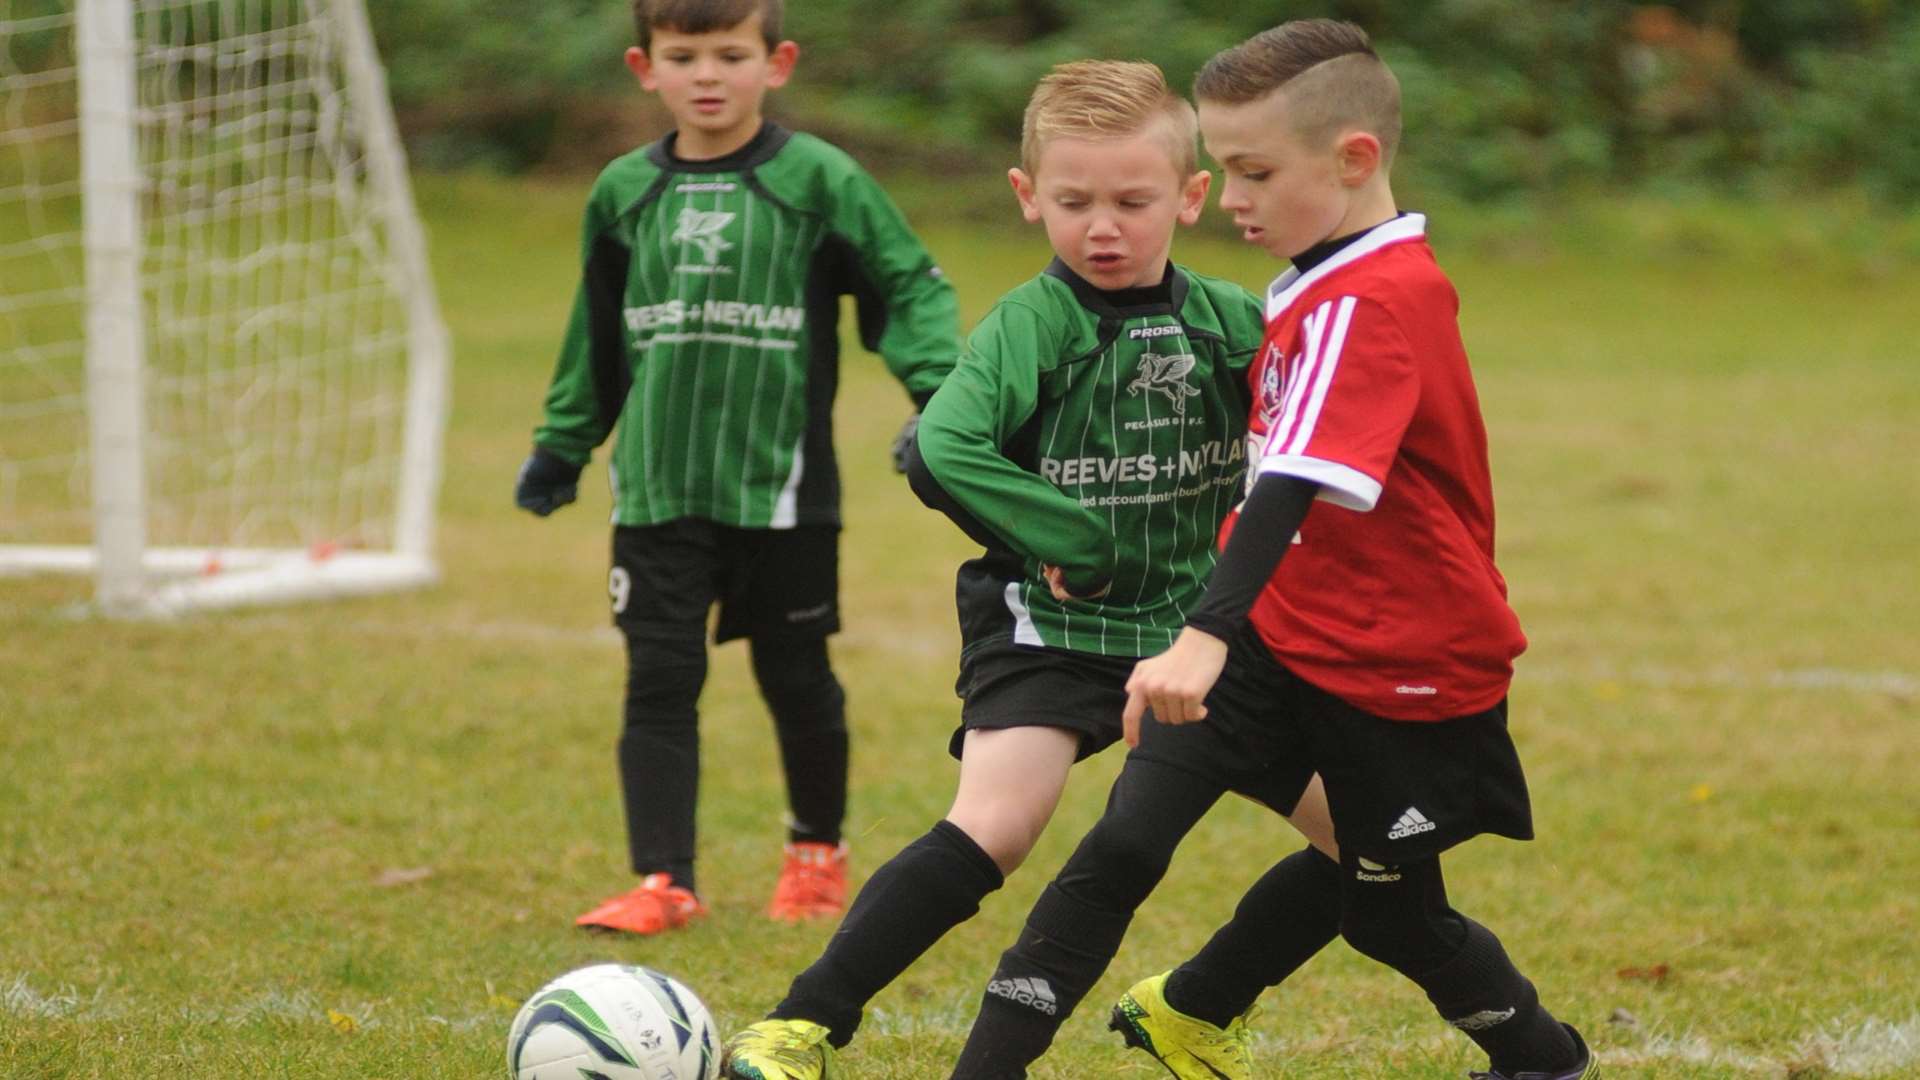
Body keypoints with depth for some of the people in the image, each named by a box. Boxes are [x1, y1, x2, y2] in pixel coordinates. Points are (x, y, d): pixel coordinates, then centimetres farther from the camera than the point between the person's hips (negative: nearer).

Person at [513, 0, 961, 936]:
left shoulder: (820, 182, -4)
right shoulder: (624, 193, 7)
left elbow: (910, 287, -2)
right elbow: (596, 334, 19)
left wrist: (941, 394, -17)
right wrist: (561, 445, 21)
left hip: (783, 489, -2)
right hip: (658, 493, 2)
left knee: (797, 682, 10)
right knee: (660, 684, -5)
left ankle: (818, 855, 31)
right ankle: (662, 883, -3)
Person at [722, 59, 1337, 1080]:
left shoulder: (1230, 325, -1)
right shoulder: (1028, 327, -14)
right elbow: (941, 453, -29)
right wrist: (1076, 544, -25)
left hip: (1190, 625, 5)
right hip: (1048, 622, -5)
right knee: (996, 826, -24)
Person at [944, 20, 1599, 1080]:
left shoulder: (1370, 305, -24)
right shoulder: (1330, 286, 5)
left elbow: (1297, 485, -37)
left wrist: (1207, 636, -48)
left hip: (1406, 673, -7)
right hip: (1285, 637, 7)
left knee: (1389, 912, 10)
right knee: (1127, 841, -8)